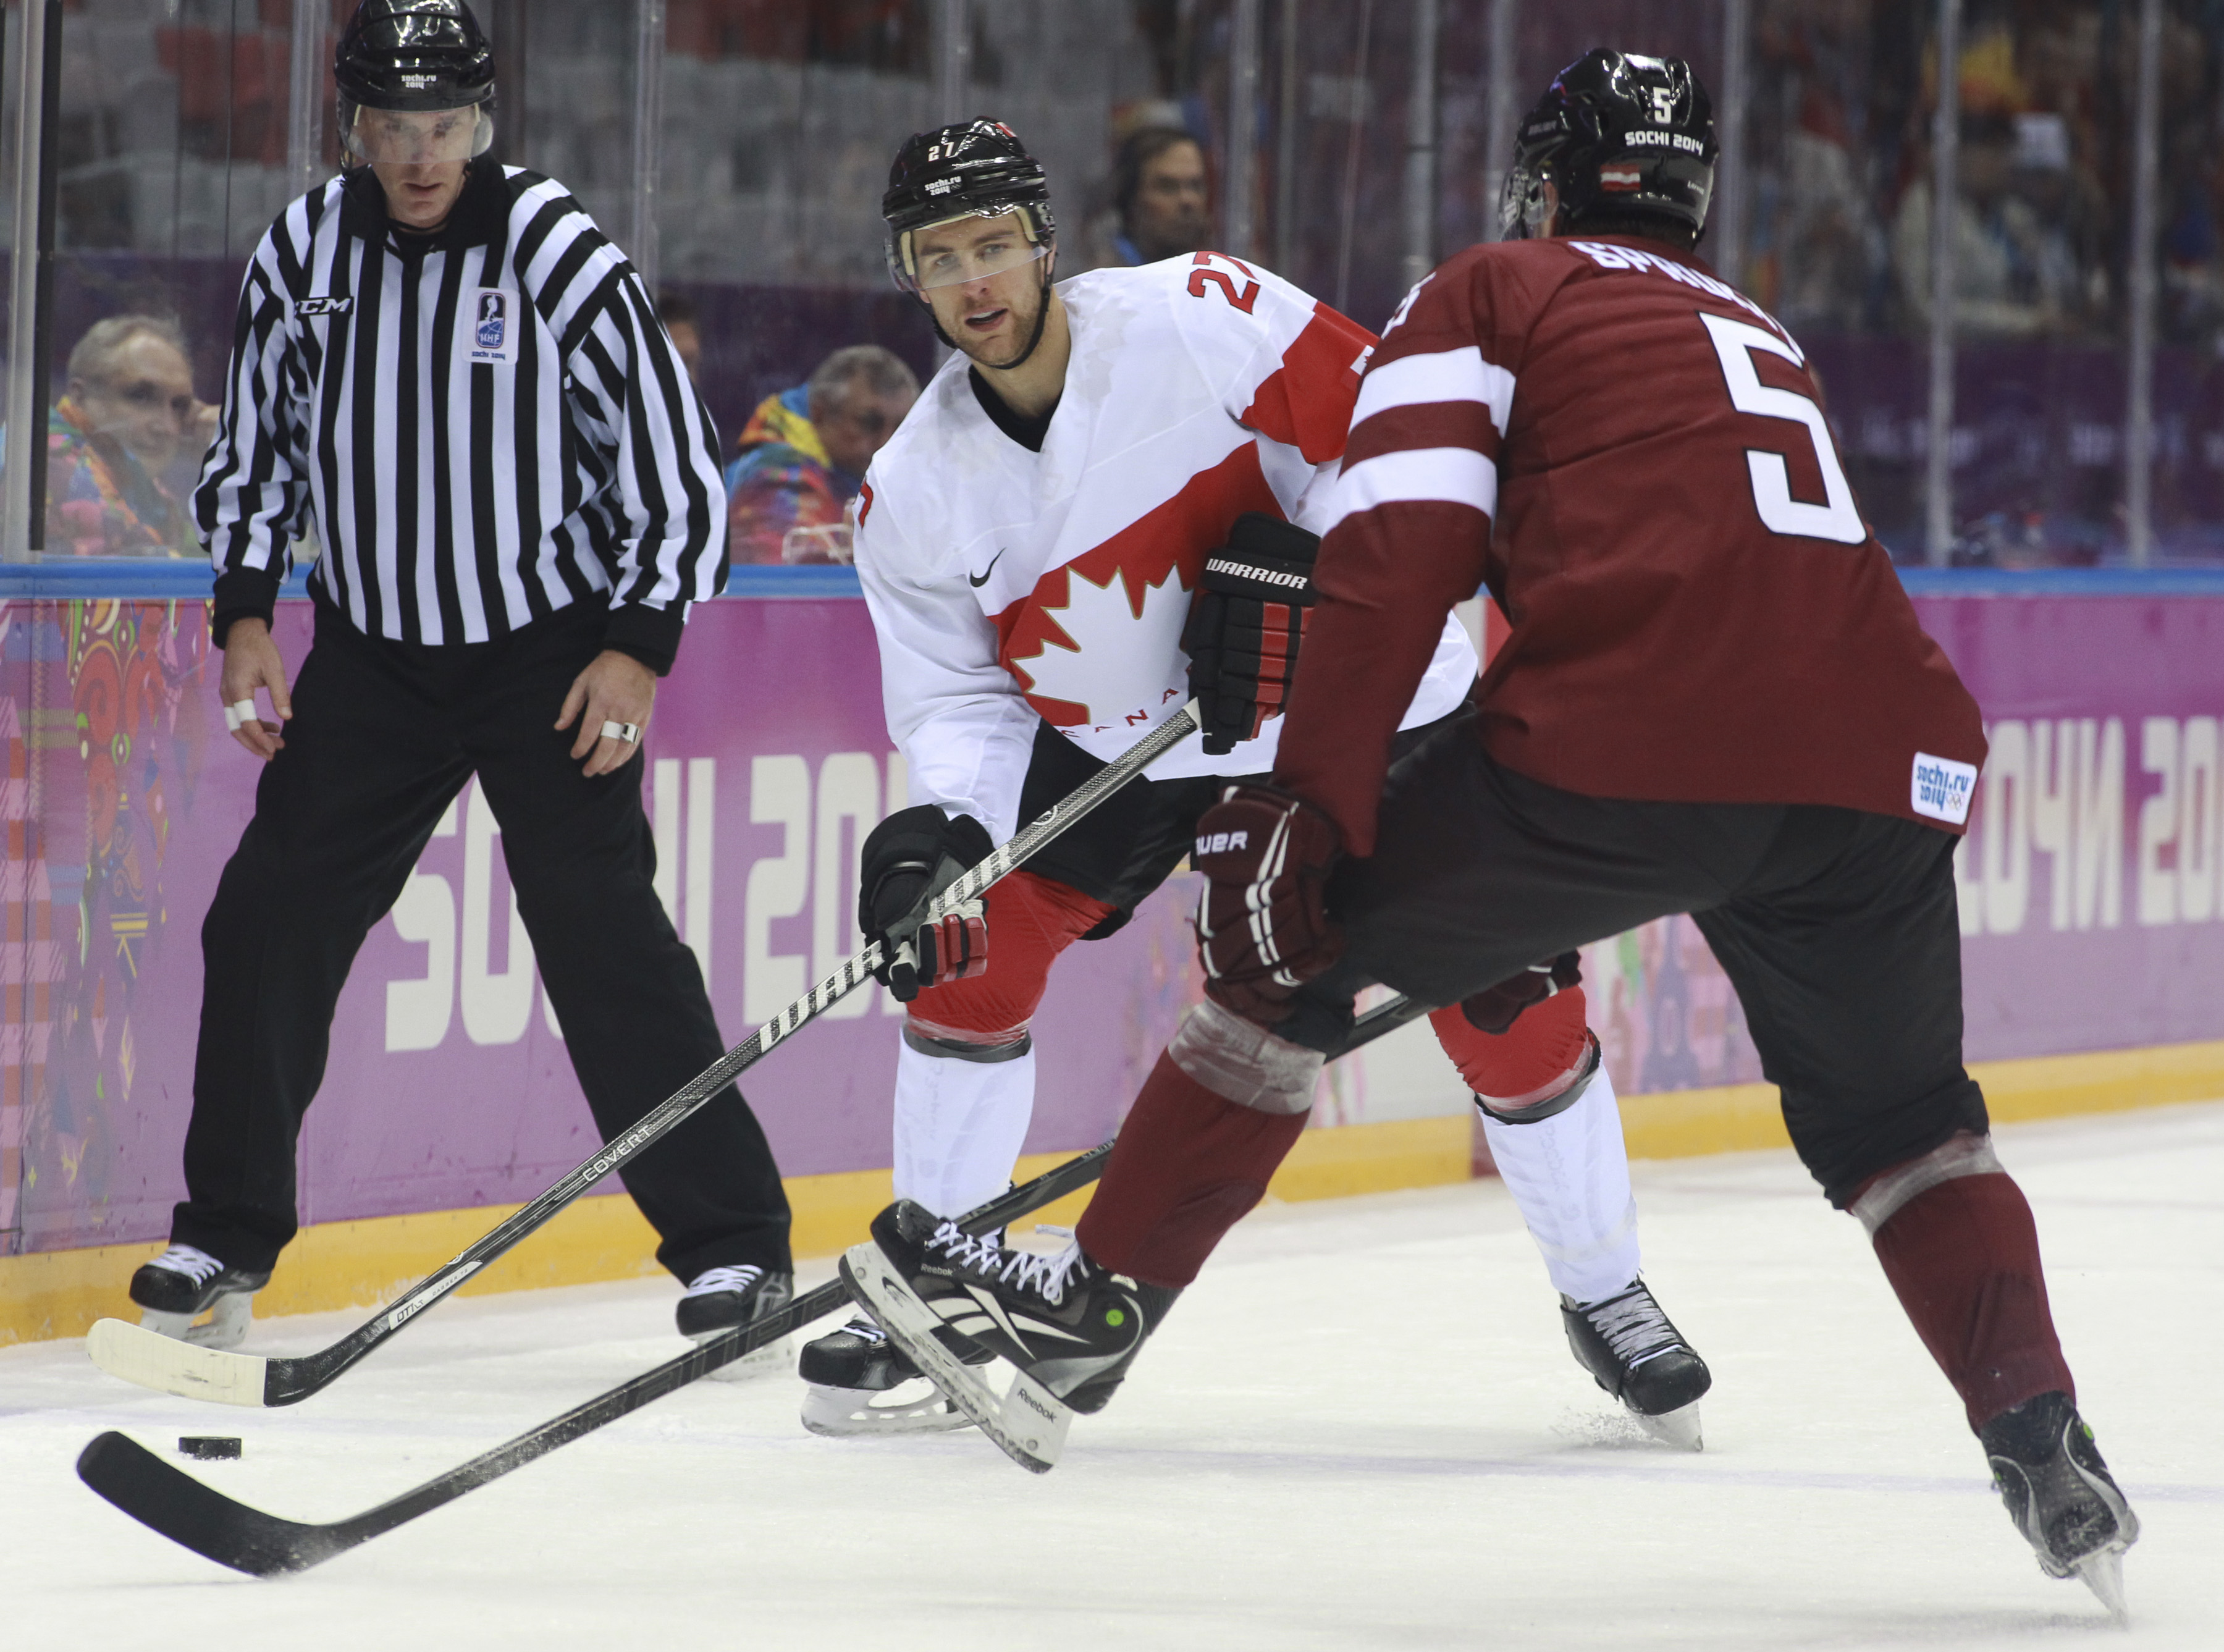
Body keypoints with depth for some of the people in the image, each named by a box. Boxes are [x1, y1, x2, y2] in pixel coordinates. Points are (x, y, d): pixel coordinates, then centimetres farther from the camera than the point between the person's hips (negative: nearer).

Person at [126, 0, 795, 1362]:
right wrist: (246, 614, 3)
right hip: (370, 653, 4)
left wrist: (640, 648, -13)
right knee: (268, 924, -1)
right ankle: (227, 1238, 14)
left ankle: (735, 1243, -7)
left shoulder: (562, 256, -15)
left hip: (553, 654, -4)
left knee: (603, 933, -13)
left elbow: (675, 463, -9)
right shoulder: (303, 254, -2)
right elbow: (256, 442, 12)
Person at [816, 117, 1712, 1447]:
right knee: (970, 949, -10)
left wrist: (1306, 569, -33)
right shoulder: (916, 494, -10)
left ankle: (1606, 1294, 15)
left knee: (1508, 998, -7)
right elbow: (960, 699, -6)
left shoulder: (1206, 318, -24)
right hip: (1116, 734, 4)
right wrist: (940, 829, -26)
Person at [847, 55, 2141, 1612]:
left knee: (1296, 928, 15)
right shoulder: (1765, 338, 36)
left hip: (1629, 739, -5)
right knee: (1895, 1116, 26)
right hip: (1880, 763, 5)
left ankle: (1093, 1306, 16)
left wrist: (1308, 812, -2)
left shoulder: (1493, 295, 16)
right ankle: (2045, 1450, 10)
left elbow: (1396, 558, 0)